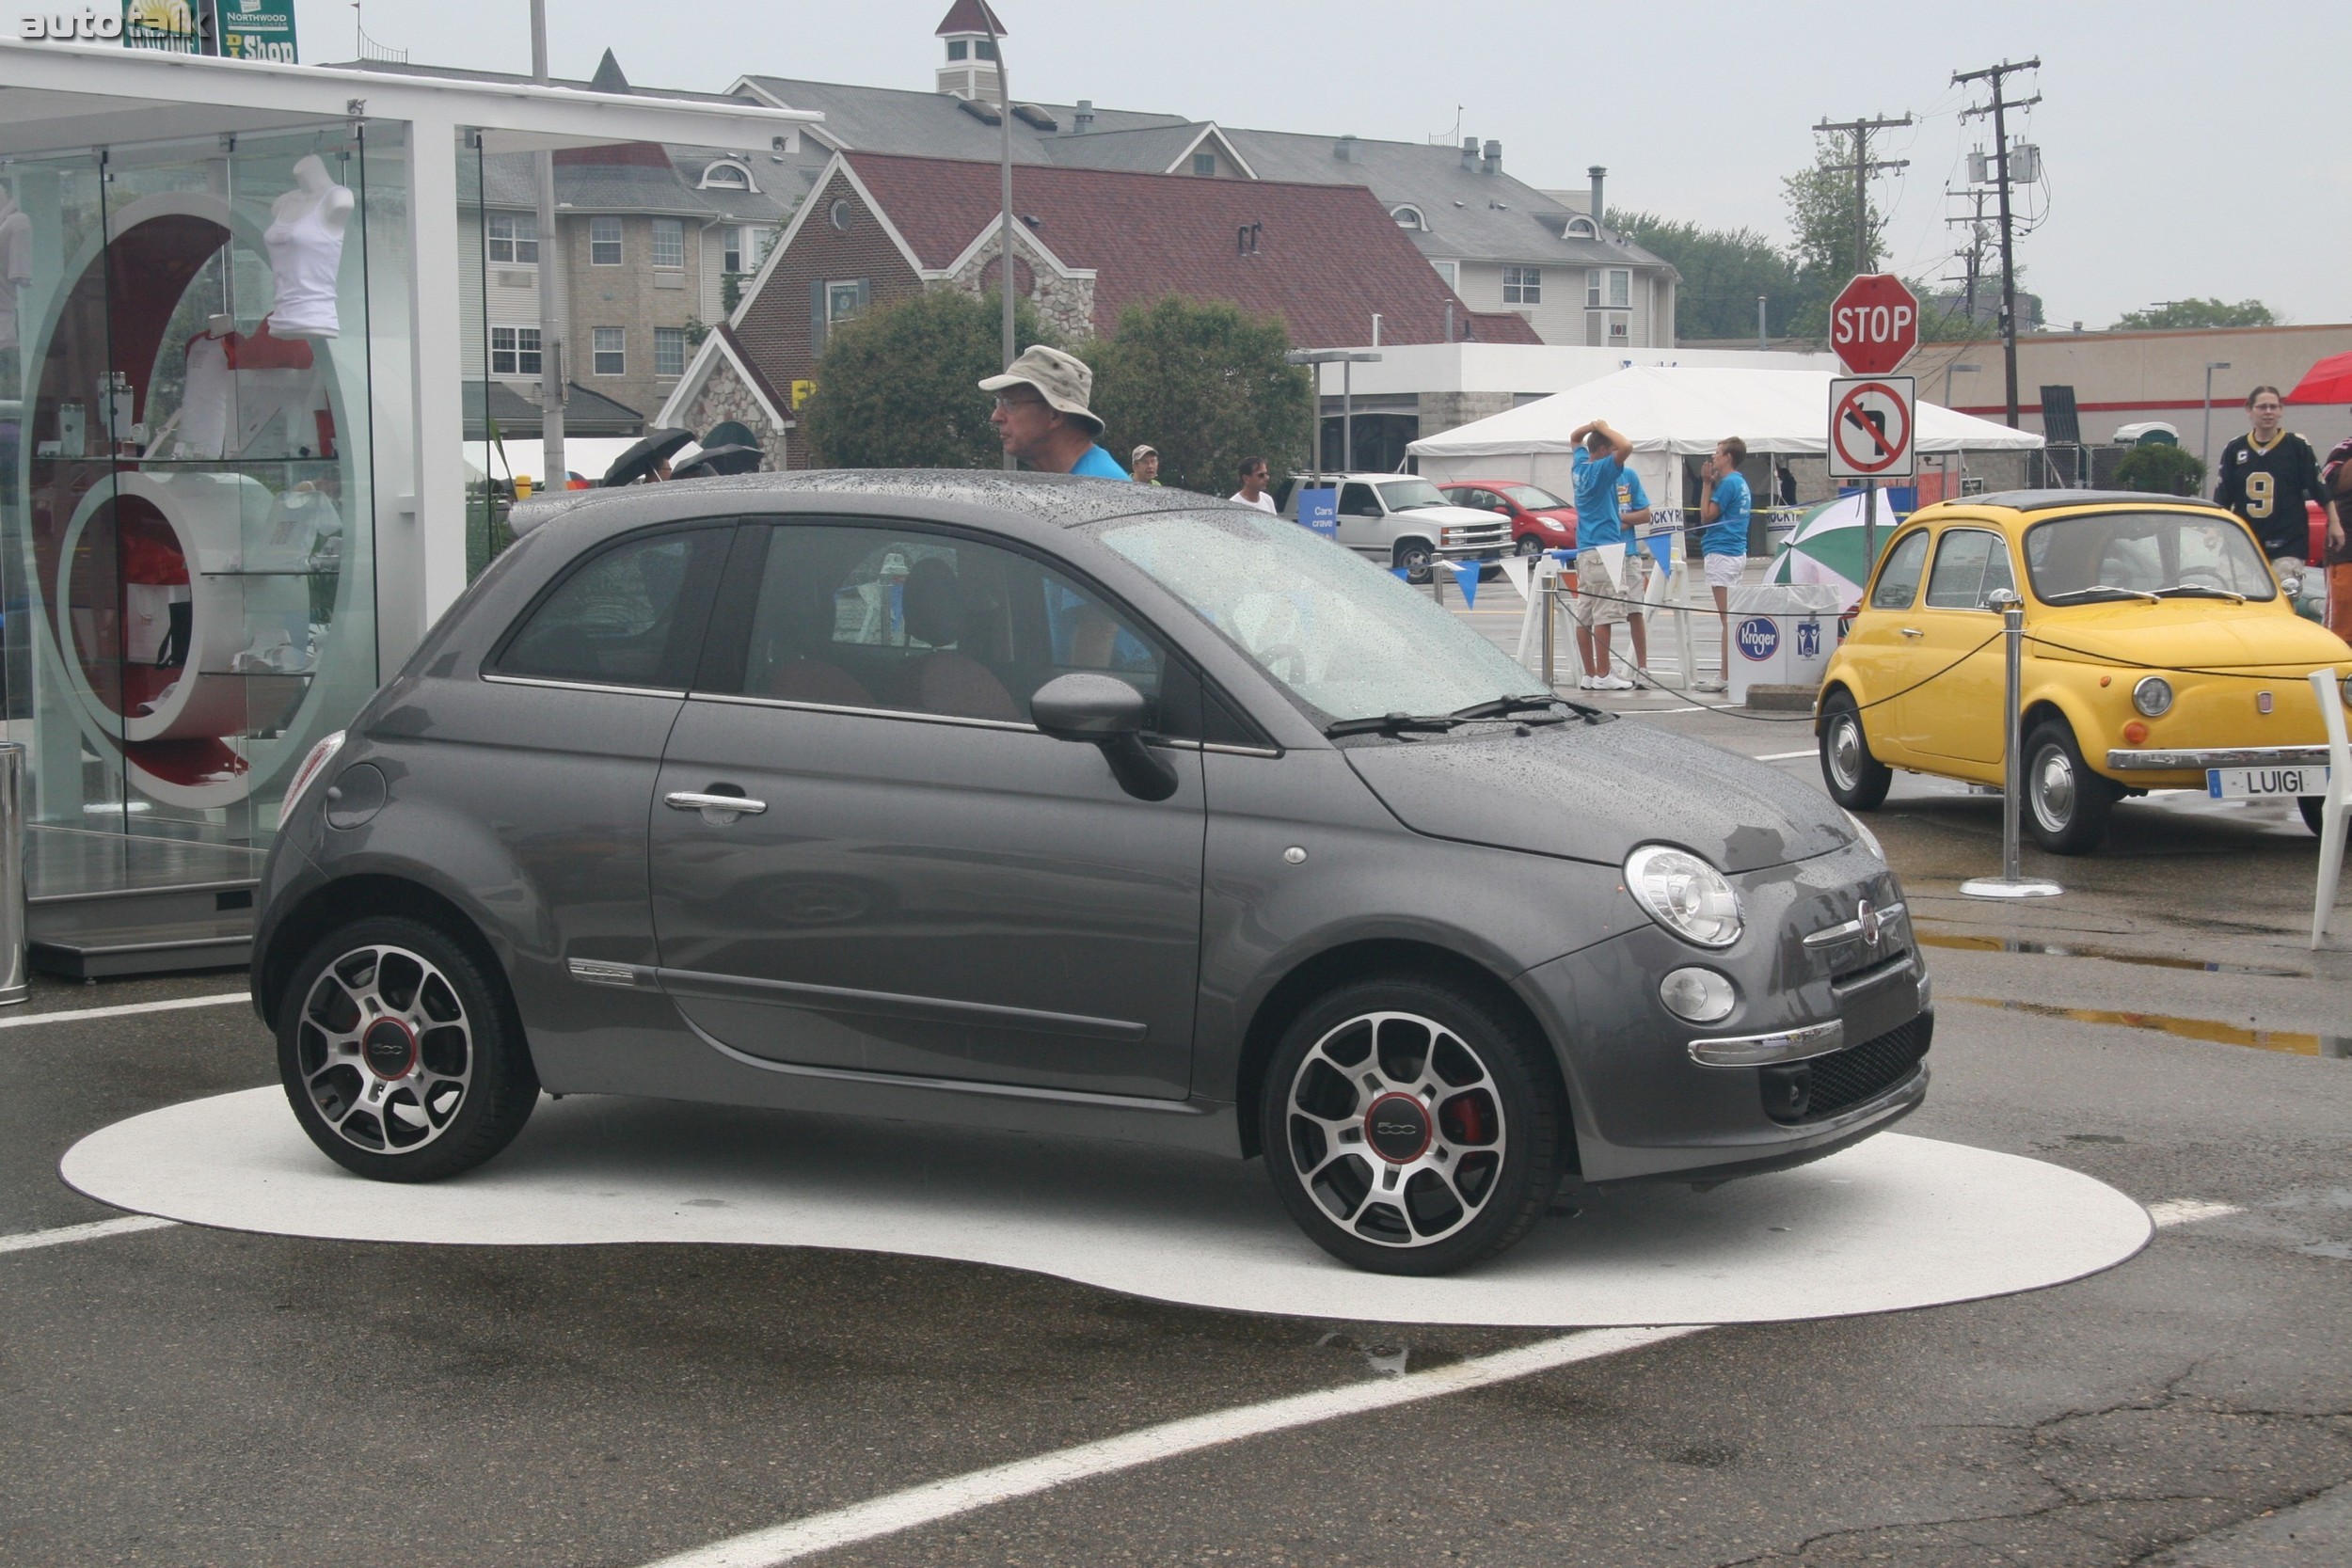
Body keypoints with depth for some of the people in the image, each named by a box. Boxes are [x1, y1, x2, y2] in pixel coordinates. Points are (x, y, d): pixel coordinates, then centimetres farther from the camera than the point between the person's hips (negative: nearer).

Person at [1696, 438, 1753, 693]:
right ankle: (1731, 674, 14)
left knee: (1727, 618, -9)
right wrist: (1712, 483, 13)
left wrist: (1707, 484, -6)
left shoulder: (1728, 483, -14)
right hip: (1736, 553, 10)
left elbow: (1707, 516, -13)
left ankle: (1726, 677, -9)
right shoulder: (1740, 483, 16)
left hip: (1722, 554, -10)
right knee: (1732, 617, 12)